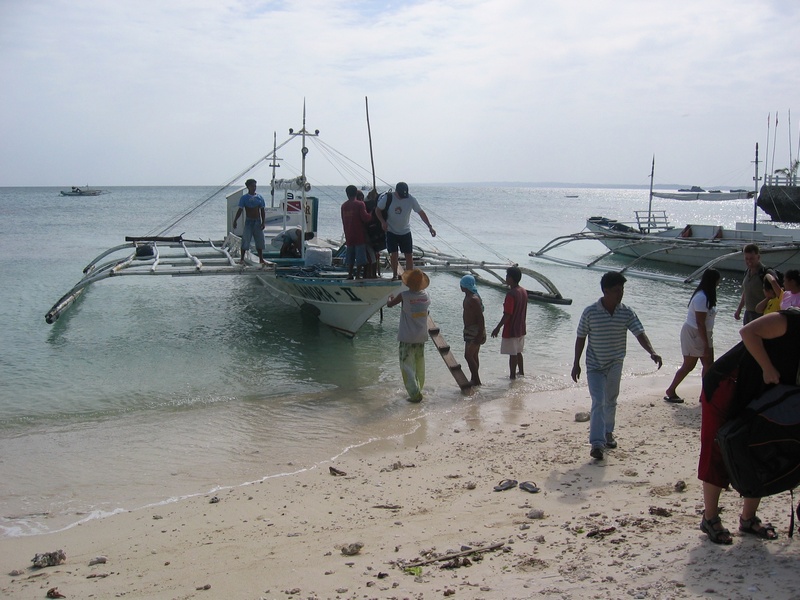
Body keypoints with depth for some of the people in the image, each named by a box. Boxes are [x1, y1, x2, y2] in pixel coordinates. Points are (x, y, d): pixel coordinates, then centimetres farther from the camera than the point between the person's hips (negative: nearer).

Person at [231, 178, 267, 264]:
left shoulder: (259, 197, 6)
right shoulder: (244, 197, -2)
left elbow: (262, 211, 7)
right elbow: (240, 210, -3)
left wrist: (263, 222, -1)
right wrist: (235, 220, -12)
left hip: (257, 221, 3)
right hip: (248, 221, -3)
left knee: (260, 240, 5)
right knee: (245, 240, -6)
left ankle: (261, 259, 12)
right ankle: (242, 259, 2)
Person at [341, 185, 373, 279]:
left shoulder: (344, 206, 9)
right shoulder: (360, 204, -9)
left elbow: (343, 221, 15)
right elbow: (365, 218, -15)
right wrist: (371, 214, 4)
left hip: (349, 235, 5)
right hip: (359, 236, -5)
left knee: (350, 255, 14)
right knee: (360, 256, -1)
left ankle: (350, 274, 16)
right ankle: (358, 275, -3)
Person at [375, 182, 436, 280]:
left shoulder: (411, 199, -12)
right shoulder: (387, 198, -14)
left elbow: (421, 212, -5)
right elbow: (378, 210, -2)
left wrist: (430, 226, -9)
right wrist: (383, 222, -19)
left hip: (405, 232, 1)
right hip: (391, 232, -1)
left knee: (409, 255, -2)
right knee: (393, 255, -3)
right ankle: (394, 276, 15)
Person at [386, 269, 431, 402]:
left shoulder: (404, 296, -16)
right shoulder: (426, 296, -2)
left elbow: (389, 304, -1)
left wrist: (390, 298, 22)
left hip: (407, 338, -5)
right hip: (421, 337, 5)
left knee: (407, 366, -2)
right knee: (419, 366, 19)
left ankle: (415, 394, -11)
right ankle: (418, 390, 32)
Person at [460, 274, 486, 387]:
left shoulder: (474, 299, -21)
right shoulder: (468, 297, 12)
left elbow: (481, 318, -24)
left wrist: (480, 335, -26)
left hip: (474, 330, -10)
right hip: (469, 330, 10)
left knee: (468, 356, -10)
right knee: (473, 356, 15)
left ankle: (476, 381, -5)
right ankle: (474, 379, 22)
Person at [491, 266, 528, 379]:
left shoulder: (511, 294, -23)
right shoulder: (523, 291, 5)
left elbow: (507, 314, -24)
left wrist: (498, 328, -18)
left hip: (511, 330, -9)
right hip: (521, 329, 9)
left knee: (512, 354, 1)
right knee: (518, 352, 22)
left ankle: (512, 376, 9)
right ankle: (521, 372, 33)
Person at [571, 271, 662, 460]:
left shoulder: (626, 313, -5)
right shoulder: (590, 312, -12)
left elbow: (640, 333, -11)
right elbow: (581, 338, -4)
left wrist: (652, 352, -29)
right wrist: (576, 364, -2)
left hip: (615, 365, 3)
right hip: (595, 365, -3)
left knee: (611, 402, 18)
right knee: (598, 403, -11)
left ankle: (608, 433, 38)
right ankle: (596, 443, -12)